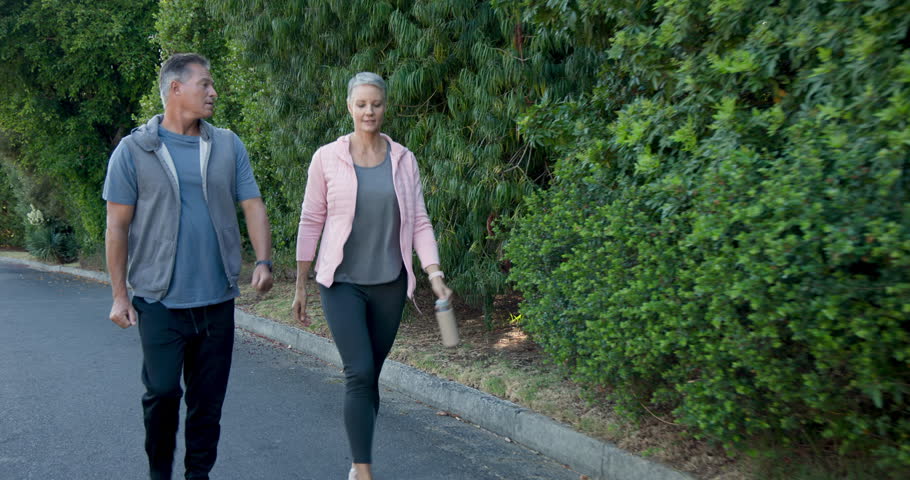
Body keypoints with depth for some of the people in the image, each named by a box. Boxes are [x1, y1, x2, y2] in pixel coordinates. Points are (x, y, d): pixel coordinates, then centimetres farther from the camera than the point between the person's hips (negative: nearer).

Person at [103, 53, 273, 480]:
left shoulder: (228, 146, 7)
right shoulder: (134, 150, -2)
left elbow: (253, 205, 4)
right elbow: (117, 226, -1)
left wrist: (263, 261, -11)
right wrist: (119, 295, -3)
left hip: (218, 298, 3)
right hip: (160, 300, -3)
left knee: (209, 397, 9)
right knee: (162, 391, -2)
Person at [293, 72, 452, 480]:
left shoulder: (403, 160, 3)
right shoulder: (327, 158, -3)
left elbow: (418, 222, 3)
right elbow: (311, 222, 1)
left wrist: (434, 274, -9)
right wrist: (300, 285, 3)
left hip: (389, 285, 3)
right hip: (343, 282, -2)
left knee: (370, 375, 10)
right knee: (359, 373, -12)